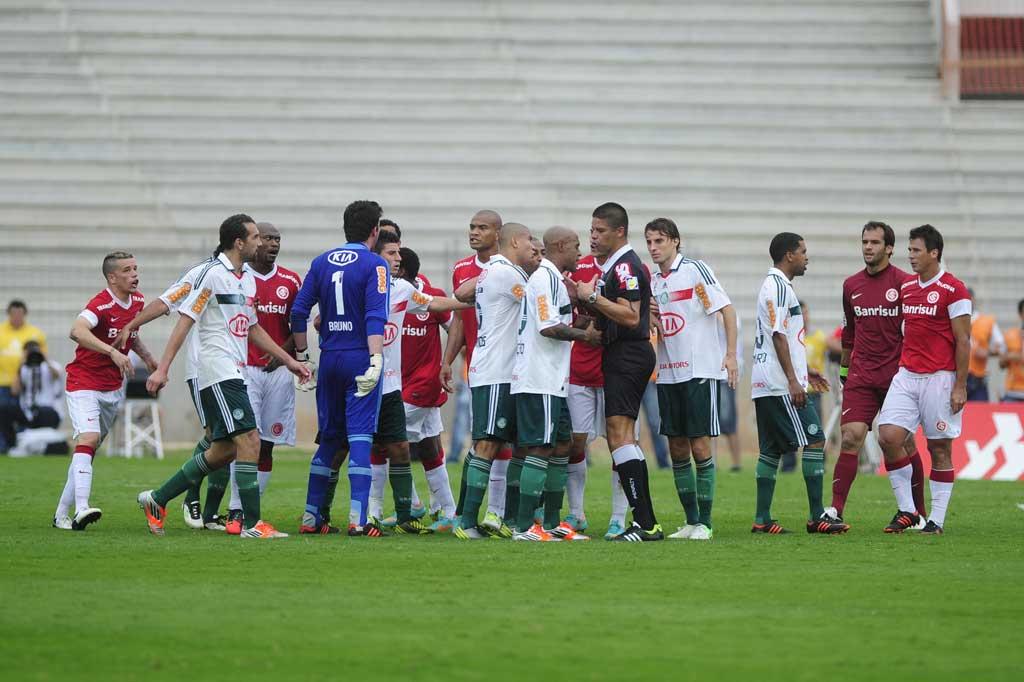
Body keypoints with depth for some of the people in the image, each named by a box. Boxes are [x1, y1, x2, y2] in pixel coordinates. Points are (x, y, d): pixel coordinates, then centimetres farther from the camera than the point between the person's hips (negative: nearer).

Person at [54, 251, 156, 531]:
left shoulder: (137, 301, 5)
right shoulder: (101, 305, -21)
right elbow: (77, 331, -41)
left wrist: (148, 357, 10)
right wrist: (113, 352, -50)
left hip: (113, 387, 8)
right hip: (84, 384, -8)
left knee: (89, 447, 10)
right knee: (88, 438, -25)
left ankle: (62, 513, 17)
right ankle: (82, 508, -36)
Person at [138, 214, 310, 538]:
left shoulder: (248, 278, 16)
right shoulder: (213, 274, -11)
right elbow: (185, 320, -13)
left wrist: (289, 361, 24)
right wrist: (162, 369, -17)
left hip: (235, 373, 10)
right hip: (219, 374, -10)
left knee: (223, 450, 11)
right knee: (249, 441, -14)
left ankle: (157, 499, 22)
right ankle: (251, 524, -12)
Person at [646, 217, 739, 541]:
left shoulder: (695, 269, -7)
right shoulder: (653, 281, 13)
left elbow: (727, 309, -9)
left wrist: (730, 354, -15)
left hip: (699, 371, -7)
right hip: (667, 374, 7)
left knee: (700, 445, -7)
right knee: (677, 448, 6)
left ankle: (705, 523, -2)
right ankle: (690, 521, 13)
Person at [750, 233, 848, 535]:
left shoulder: (774, 285, 20)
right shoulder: (779, 287, -12)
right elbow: (779, 336, -18)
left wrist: (803, 372, 29)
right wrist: (793, 380, -19)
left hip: (764, 385, 10)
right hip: (780, 385, -10)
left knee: (771, 450, 9)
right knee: (814, 440, -8)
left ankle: (762, 520, 7)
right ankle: (817, 517, -9)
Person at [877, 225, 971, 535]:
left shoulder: (953, 290, -7)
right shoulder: (906, 287, 13)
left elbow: (963, 341, -9)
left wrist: (960, 386, -12)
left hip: (940, 378, -6)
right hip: (906, 376, 6)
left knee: (939, 448, 0)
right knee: (888, 436, -8)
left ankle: (937, 519, 6)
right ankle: (906, 510, 3)